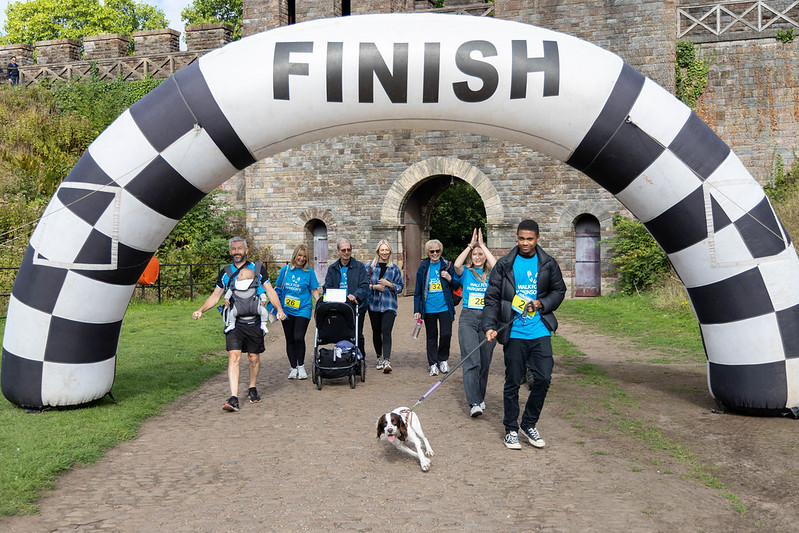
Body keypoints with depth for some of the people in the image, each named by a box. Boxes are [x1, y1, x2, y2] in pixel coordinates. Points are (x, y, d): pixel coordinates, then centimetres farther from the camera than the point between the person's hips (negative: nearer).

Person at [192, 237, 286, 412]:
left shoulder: (258, 269, 6)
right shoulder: (226, 273, 9)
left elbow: (270, 291, 8)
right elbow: (215, 296, 13)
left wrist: (279, 309, -6)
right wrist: (201, 310, -2)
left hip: (254, 321, 0)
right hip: (234, 322, 0)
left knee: (254, 357, 9)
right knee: (234, 356, -12)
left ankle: (252, 389, 32)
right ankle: (233, 398, -16)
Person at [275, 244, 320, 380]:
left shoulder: (309, 272, 2)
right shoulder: (285, 270, 6)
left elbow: (314, 291, 4)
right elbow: (278, 288, 13)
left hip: (303, 309, -3)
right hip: (286, 310, 3)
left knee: (298, 337, -15)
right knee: (290, 340, 8)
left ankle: (301, 366, 3)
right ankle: (293, 368, 20)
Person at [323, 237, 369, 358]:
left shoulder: (359, 266, 2)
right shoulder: (332, 269, 12)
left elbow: (364, 286, -8)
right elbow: (327, 287, 7)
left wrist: (355, 295, -26)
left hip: (357, 307, -3)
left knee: (357, 335, 3)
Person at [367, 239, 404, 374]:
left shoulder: (394, 268, 7)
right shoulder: (370, 266, 6)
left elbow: (400, 287, 8)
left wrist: (389, 284, -8)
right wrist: (374, 286, -10)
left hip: (389, 305, -2)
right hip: (374, 303, 2)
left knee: (386, 331, -15)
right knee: (376, 331, 8)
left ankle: (387, 361, -21)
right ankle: (379, 358, 25)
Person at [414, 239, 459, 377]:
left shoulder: (447, 266, 4)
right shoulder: (423, 268, 5)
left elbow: (457, 286, 9)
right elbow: (418, 291, 9)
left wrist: (450, 279, -11)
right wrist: (417, 310, 3)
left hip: (445, 307, -1)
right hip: (429, 308, 1)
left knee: (446, 334, -7)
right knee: (431, 336, 7)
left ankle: (443, 359, 17)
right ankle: (433, 364, 17)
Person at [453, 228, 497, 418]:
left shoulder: (490, 275, 8)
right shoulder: (466, 273, 8)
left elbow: (497, 266, -14)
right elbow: (457, 265, -14)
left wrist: (482, 245, -6)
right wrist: (471, 245, -8)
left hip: (488, 319, 2)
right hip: (468, 318, -2)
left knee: (484, 362, 8)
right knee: (471, 361, -13)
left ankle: (480, 397, 25)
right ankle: (474, 403, -18)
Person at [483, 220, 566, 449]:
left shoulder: (548, 264, 6)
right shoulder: (504, 265, 1)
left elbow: (559, 290, 14)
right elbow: (492, 298, 1)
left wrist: (542, 303, -5)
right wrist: (489, 326, -11)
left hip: (540, 332, 2)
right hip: (514, 333, -1)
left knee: (543, 379, -1)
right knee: (512, 382, 6)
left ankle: (529, 424, 20)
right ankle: (511, 429, 21)